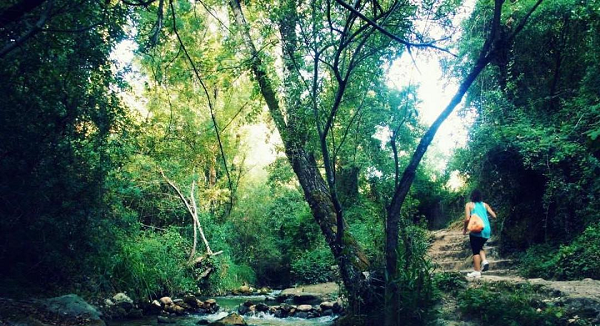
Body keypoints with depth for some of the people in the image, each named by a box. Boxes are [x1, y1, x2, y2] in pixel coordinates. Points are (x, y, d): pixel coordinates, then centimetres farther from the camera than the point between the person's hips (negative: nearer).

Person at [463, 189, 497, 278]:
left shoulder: (469, 205, 2)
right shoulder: (484, 205, 13)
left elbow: (467, 218, -9)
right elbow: (494, 216, 10)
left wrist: (465, 229, 5)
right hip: (487, 230, 5)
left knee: (475, 251, 5)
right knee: (479, 247, 26)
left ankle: (477, 272, 5)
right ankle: (484, 261, 3)